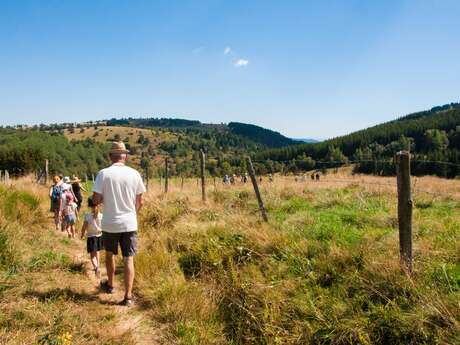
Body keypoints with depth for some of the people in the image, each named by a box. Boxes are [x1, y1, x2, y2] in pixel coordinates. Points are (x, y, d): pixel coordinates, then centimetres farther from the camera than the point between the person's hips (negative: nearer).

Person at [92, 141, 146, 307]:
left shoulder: (103, 174, -10)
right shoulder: (134, 174, -4)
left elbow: (96, 200, -10)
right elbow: (139, 202, 2)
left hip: (110, 224, 0)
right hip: (130, 223, 0)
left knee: (110, 254, 22)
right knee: (128, 259, 4)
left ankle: (110, 285, 41)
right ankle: (128, 296, 2)